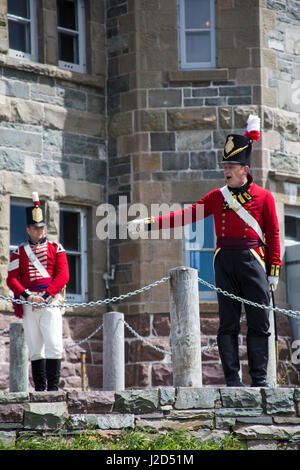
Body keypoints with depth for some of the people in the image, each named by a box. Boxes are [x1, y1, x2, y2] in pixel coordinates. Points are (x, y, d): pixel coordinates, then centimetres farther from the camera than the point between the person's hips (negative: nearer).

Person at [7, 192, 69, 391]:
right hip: (28, 305, 2)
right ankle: (39, 390, 6)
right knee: (35, 350, 2)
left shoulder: (56, 249, 9)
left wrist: (45, 297, -13)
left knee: (54, 345, -12)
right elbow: (12, 279, 4)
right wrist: (28, 296, -12)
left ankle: (53, 388, -10)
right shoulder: (19, 252, 13)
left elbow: (63, 275, -2)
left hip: (51, 301, -2)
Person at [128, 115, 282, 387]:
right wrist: (150, 224, 1)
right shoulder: (217, 197, 12)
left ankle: (259, 379, 4)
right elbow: (186, 215, 9)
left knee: (259, 322, -2)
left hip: (253, 261, -2)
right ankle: (232, 380, 2)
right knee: (228, 323, 0)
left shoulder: (263, 197, 5)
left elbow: (273, 235, 4)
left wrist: (274, 272, -1)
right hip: (225, 262, 2)